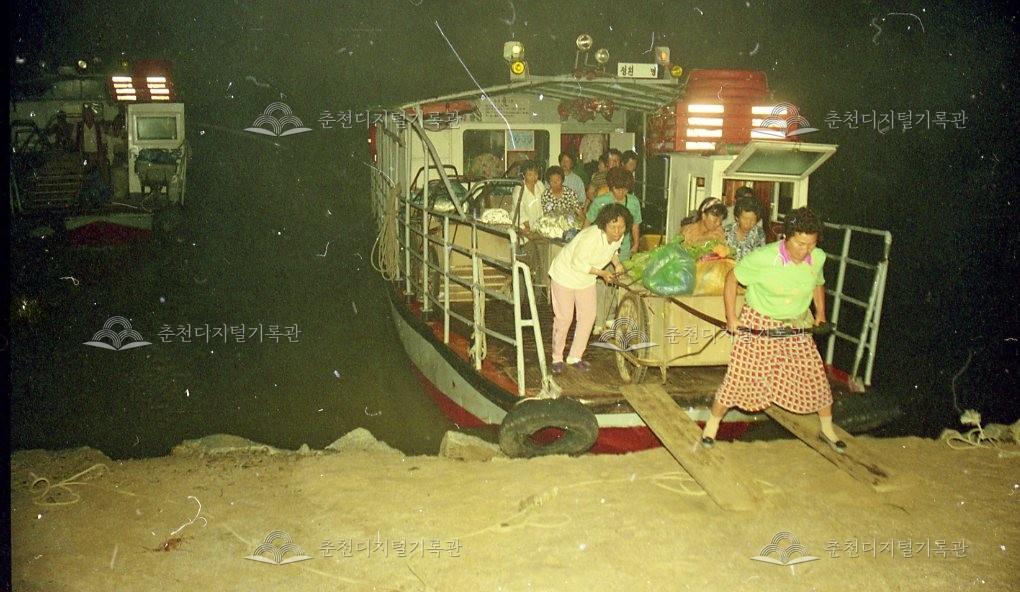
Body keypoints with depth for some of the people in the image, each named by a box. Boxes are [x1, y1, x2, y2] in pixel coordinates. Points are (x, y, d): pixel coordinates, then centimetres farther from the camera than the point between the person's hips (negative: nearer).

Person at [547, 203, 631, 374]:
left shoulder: (618, 237, -14)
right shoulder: (592, 236, -37)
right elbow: (578, 263, -29)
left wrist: (617, 263, -8)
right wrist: (602, 272, -29)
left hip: (587, 279, 7)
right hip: (565, 275, -7)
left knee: (588, 317, 6)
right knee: (564, 318, 1)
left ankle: (575, 357, 20)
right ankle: (557, 358, 19)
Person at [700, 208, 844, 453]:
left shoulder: (818, 258, -11)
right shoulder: (763, 258, -25)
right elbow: (732, 278, -11)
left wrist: (820, 313, 7)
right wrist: (731, 317, -10)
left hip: (796, 328, 4)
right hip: (758, 325, -4)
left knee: (815, 377, 7)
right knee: (739, 375, -4)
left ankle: (827, 430, 30)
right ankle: (712, 424, 17)